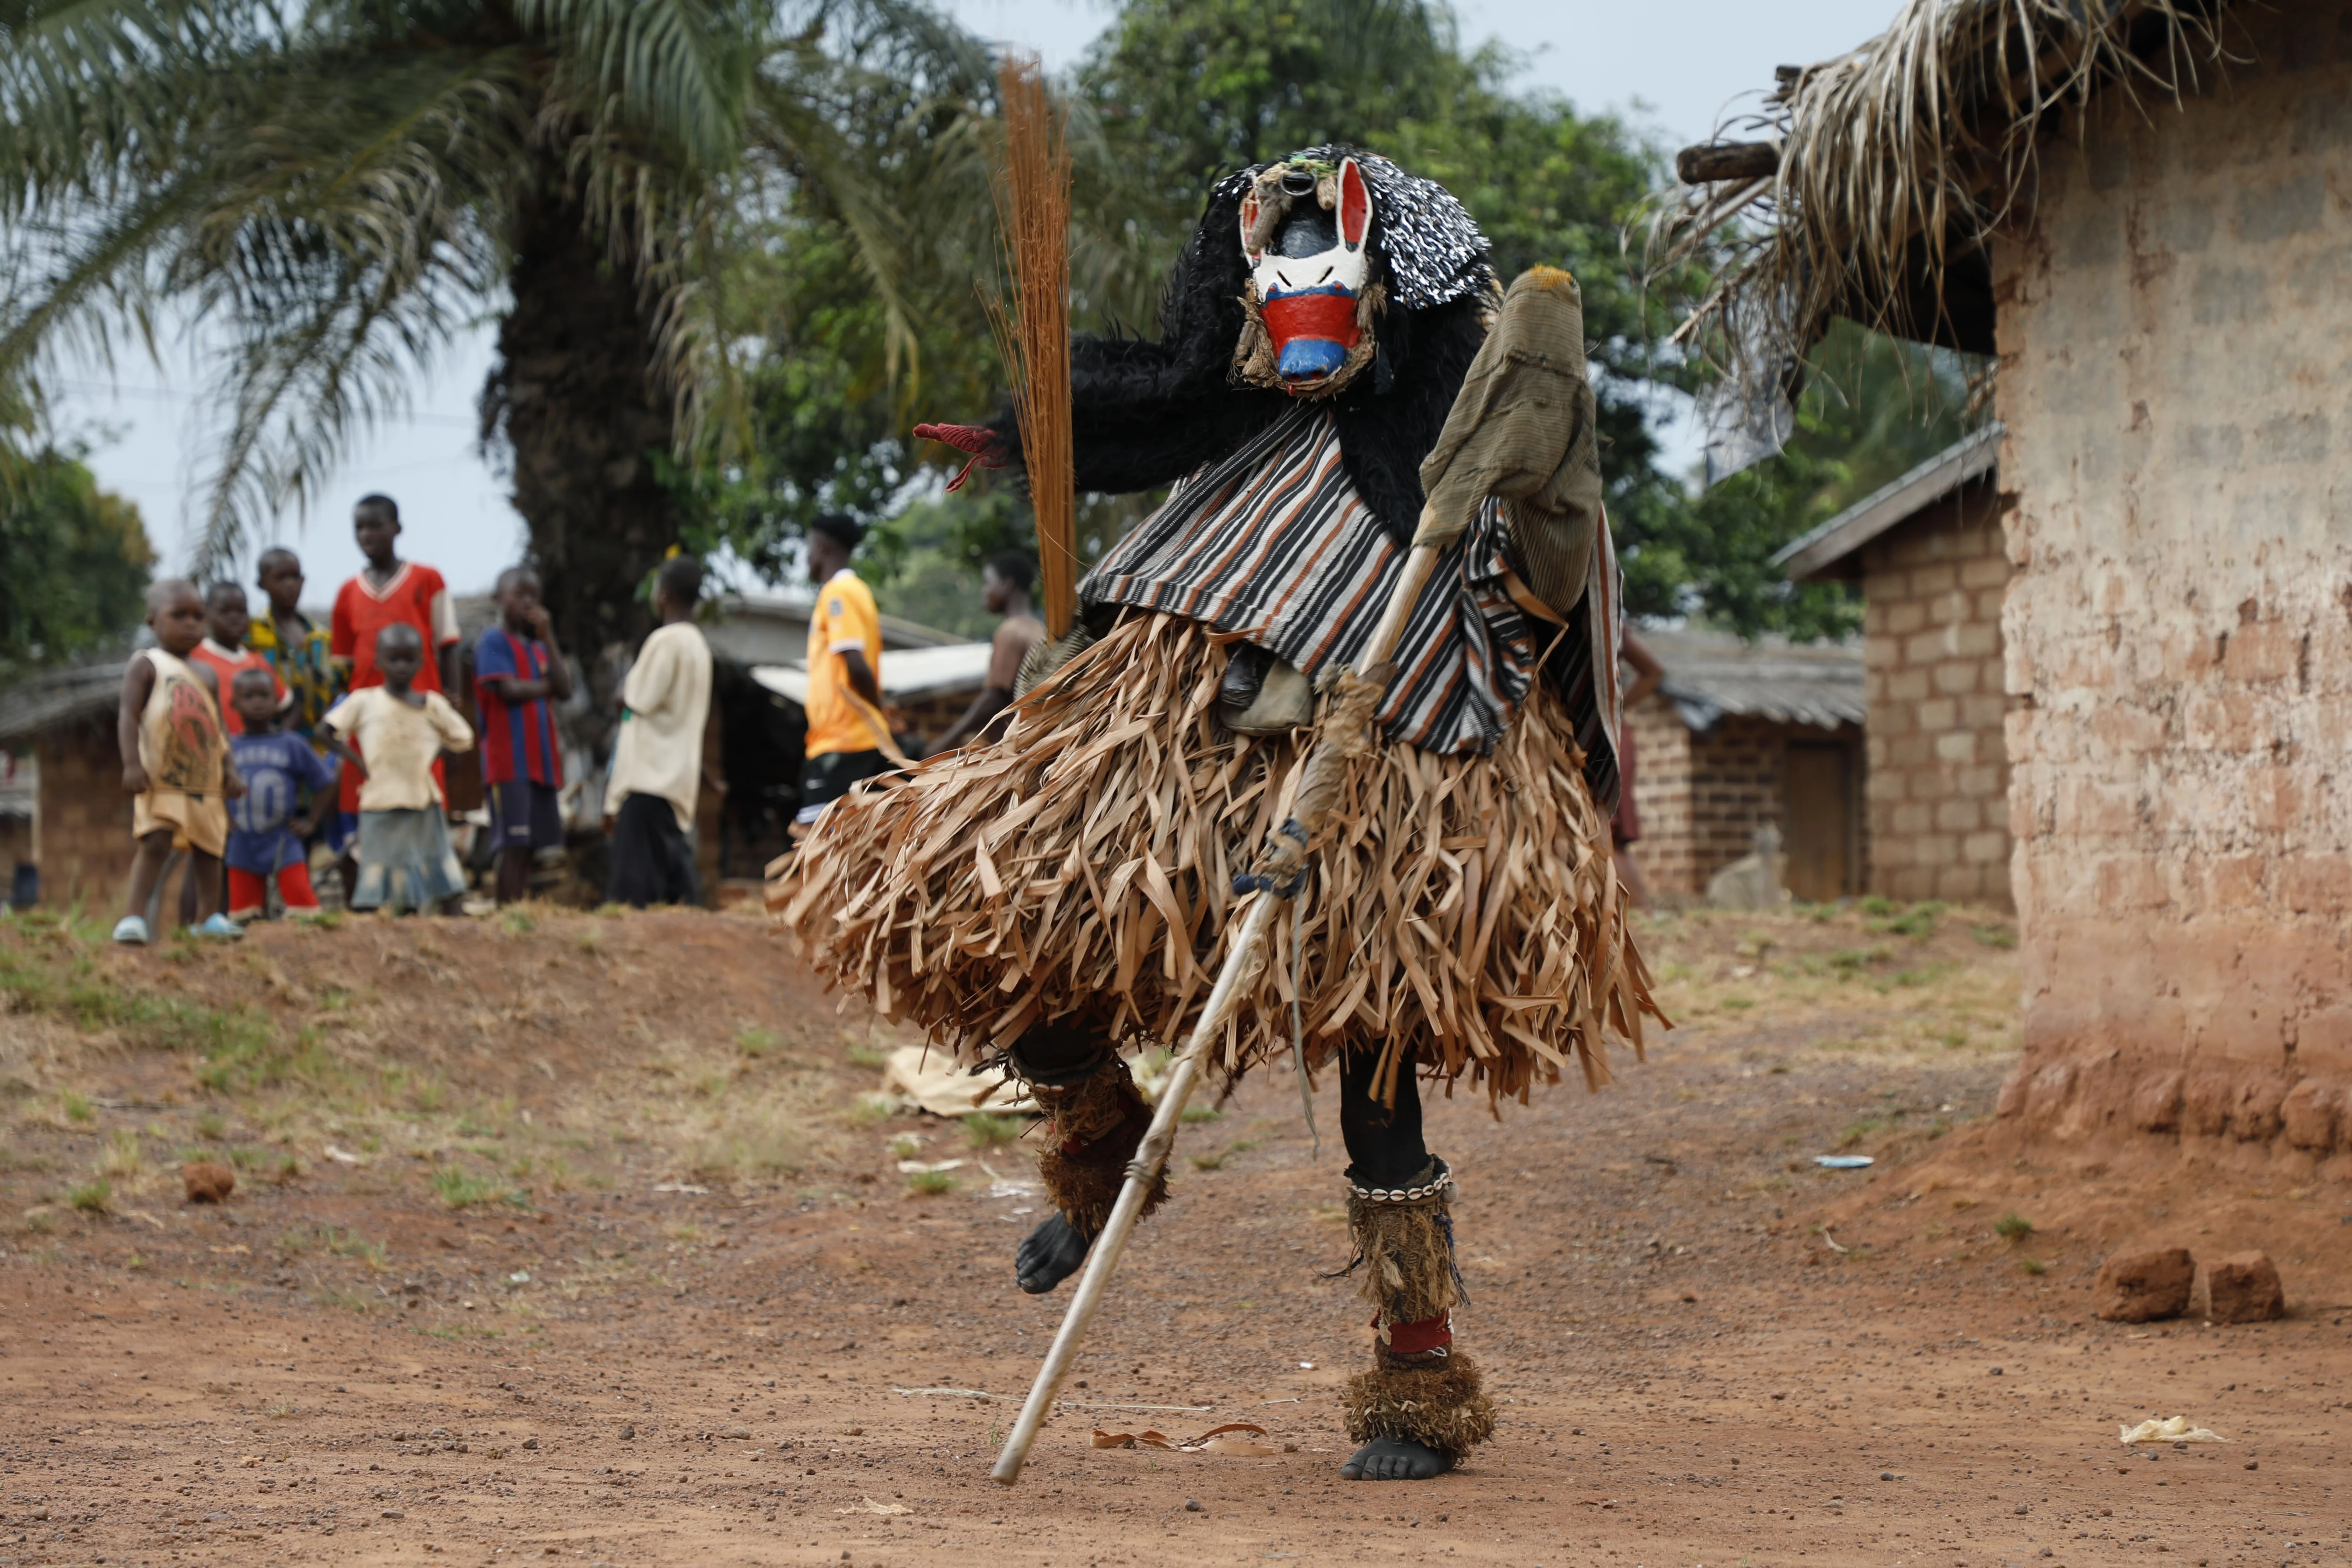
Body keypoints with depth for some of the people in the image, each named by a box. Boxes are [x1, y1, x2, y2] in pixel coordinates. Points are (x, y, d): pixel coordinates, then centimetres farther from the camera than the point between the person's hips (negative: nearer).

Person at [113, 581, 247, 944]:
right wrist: (132, 764, -20)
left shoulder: (206, 676, 17)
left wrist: (230, 770, 8)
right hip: (161, 778, -6)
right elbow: (129, 714, -9)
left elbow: (220, 726, 19)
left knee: (209, 846, 8)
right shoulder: (146, 665, -1)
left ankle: (209, 915, 17)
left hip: (206, 781, 6)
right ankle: (134, 917, -17)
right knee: (156, 842, -17)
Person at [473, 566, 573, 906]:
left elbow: (565, 691, 5)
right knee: (515, 844, -11)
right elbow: (508, 690, -15)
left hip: (541, 761, 7)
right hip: (509, 760, -7)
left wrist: (548, 636, 1)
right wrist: (547, 687, 2)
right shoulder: (494, 642, -2)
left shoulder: (538, 647, 19)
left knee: (529, 845, 6)